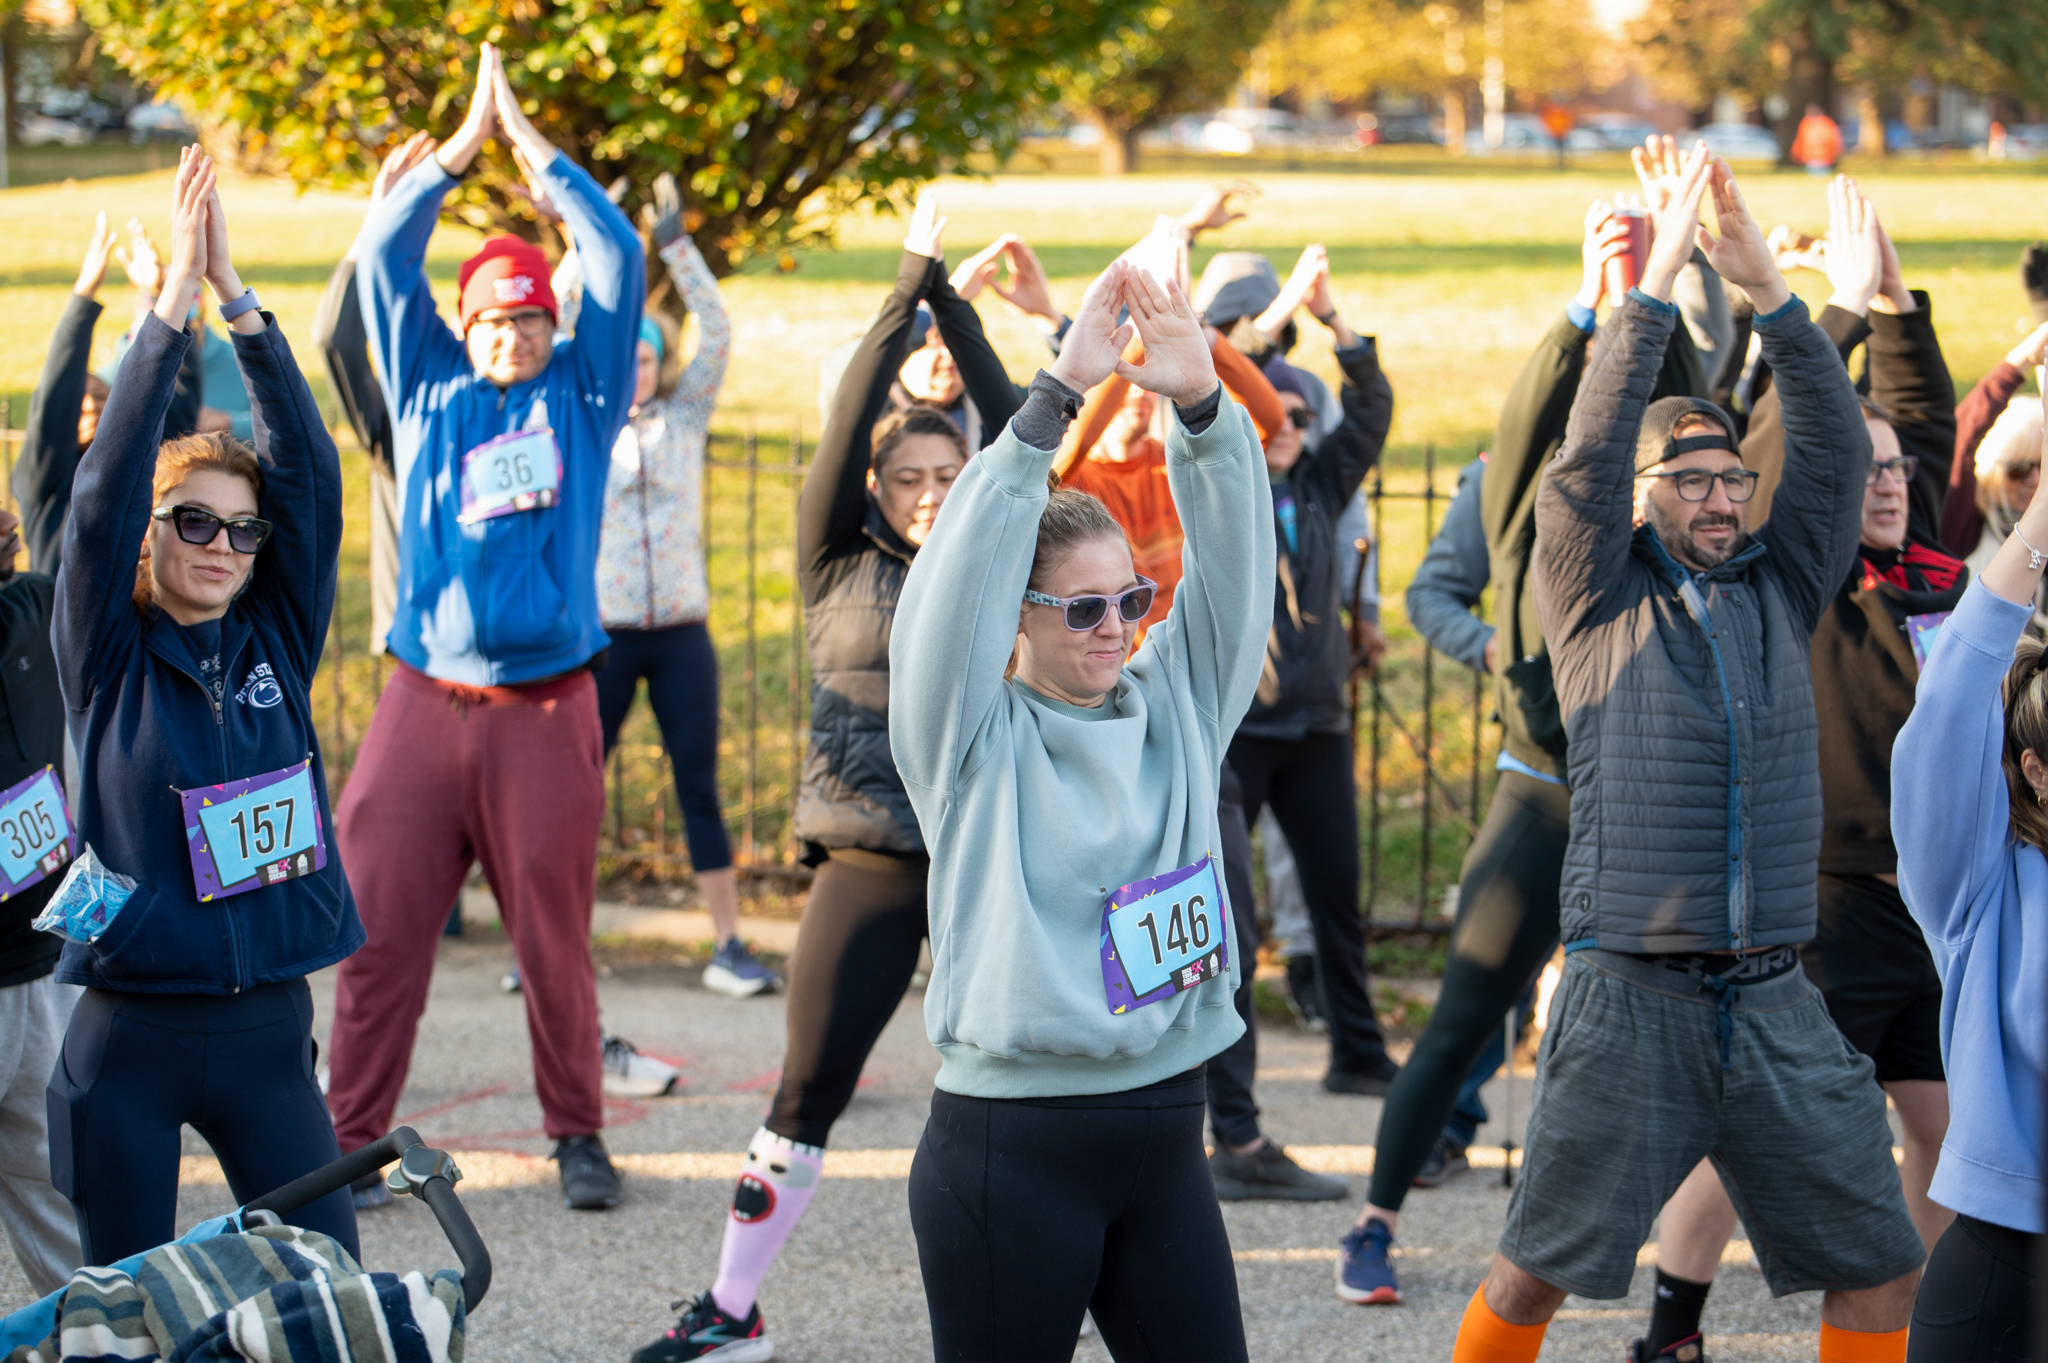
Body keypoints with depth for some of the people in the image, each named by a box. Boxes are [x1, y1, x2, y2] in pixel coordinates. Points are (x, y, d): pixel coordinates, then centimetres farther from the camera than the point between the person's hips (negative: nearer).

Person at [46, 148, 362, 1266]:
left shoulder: (278, 645, 5)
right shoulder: (111, 661, -2)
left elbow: (310, 474, -1)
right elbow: (104, 492, -13)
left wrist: (237, 298, -7)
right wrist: (172, 301, -14)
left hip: (266, 1029, 2)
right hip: (129, 1036, -2)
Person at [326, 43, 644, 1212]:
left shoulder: (582, 393, 9)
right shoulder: (429, 390, 11)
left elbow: (619, 258, 2)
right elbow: (383, 254, 7)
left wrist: (528, 136, 5)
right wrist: (468, 138, 5)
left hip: (545, 711, -1)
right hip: (426, 706, 1)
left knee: (556, 939, 4)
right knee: (379, 929, -1)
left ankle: (580, 1135, 16)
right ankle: (353, 1138, 5)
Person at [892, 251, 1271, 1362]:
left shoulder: (1173, 710, 8)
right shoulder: (975, 739, -5)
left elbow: (1231, 571, -2)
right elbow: (964, 575, -18)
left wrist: (1203, 407, -19)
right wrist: (1059, 393, -25)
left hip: (1163, 1139, 5)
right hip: (1011, 1151, -5)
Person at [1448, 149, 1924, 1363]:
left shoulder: (1778, 592, 12)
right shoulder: (1599, 603, 3)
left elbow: (1839, 452, 2)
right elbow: (1586, 460, -12)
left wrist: (1772, 294, -7)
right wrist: (1654, 288, -15)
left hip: (1777, 1005, 4)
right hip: (1632, 999, -4)